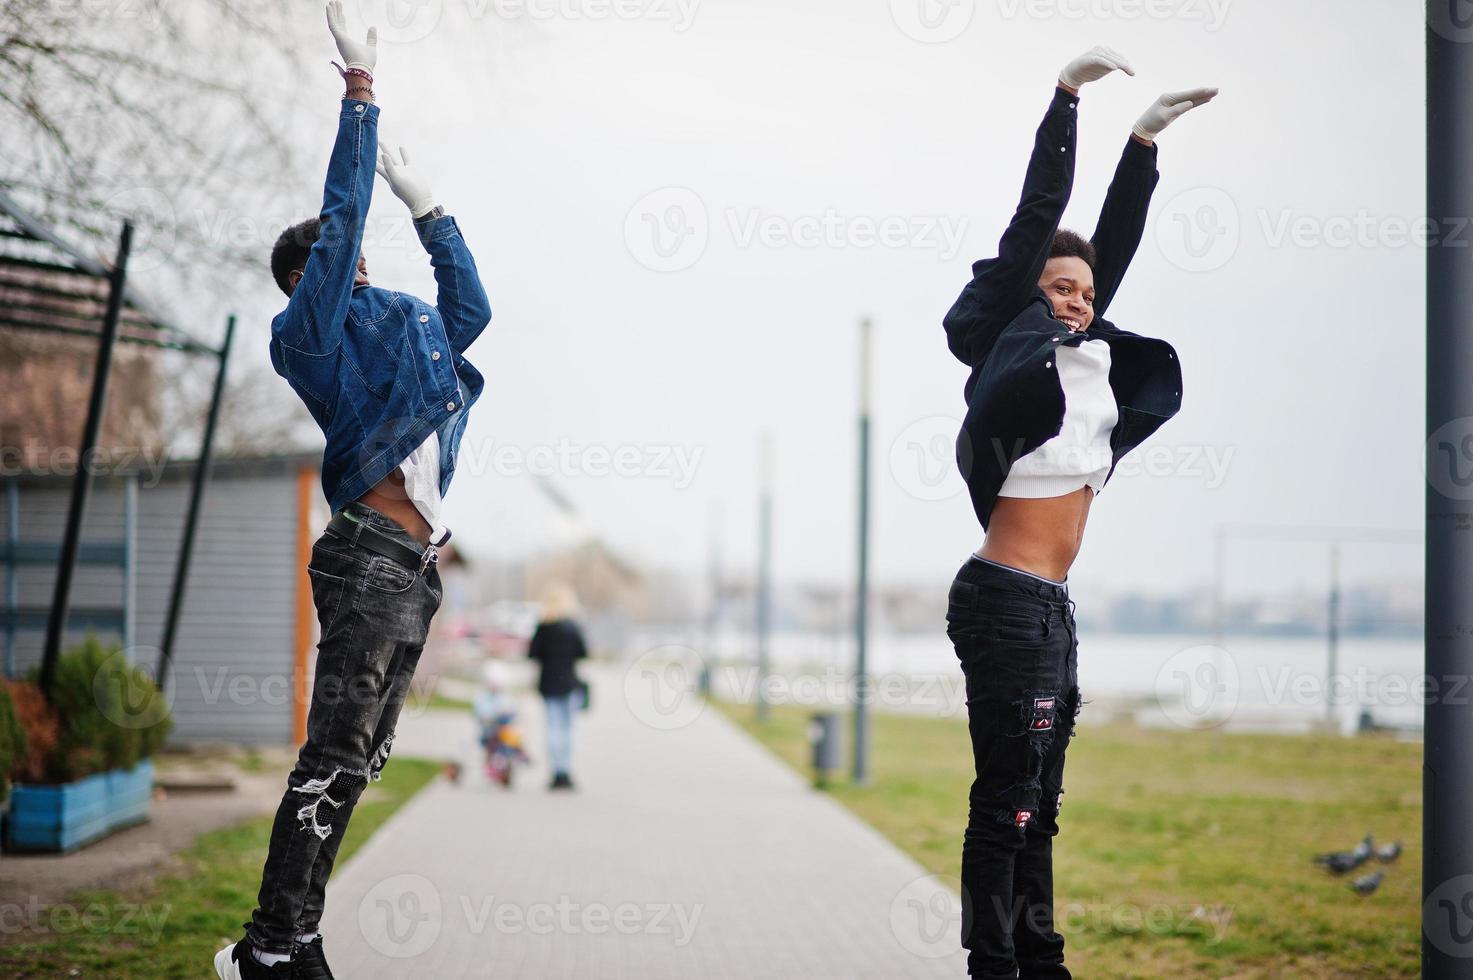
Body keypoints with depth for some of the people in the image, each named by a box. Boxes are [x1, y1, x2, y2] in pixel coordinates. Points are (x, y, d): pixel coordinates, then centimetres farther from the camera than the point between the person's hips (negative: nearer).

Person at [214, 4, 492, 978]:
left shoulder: (392, 325, 24)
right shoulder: (313, 327, 1)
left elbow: (472, 306, 35)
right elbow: (344, 211, -7)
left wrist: (425, 201, 31)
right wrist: (361, 84, -6)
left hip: (412, 568, 9)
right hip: (373, 557, -9)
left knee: (356, 759, 7)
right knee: (337, 753, -13)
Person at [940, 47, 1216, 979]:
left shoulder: (1089, 355, 14)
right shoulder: (1015, 349, -5)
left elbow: (1116, 238, 18)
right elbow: (1037, 217, -7)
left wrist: (1146, 138, 16)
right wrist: (1069, 94, -8)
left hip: (1051, 610, 9)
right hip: (1008, 598, -9)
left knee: (1038, 798, 11)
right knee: (1006, 794, -9)